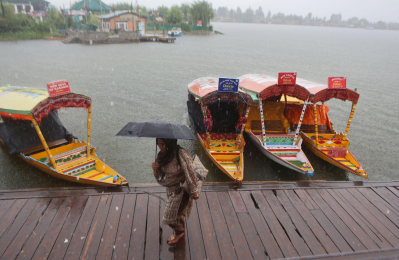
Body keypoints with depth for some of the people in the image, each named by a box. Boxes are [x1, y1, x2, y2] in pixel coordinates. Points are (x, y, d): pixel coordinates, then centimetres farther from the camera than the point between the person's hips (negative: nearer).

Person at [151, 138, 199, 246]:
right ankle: (179, 232, 51)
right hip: (170, 189, 7)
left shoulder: (181, 154, -29)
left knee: (172, 215, 5)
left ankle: (179, 233, 36)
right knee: (178, 213, 26)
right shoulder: (162, 155, -6)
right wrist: (156, 169, -19)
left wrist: (194, 191, -15)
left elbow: (190, 173, -22)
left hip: (181, 189, -7)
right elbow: (161, 176, 3)